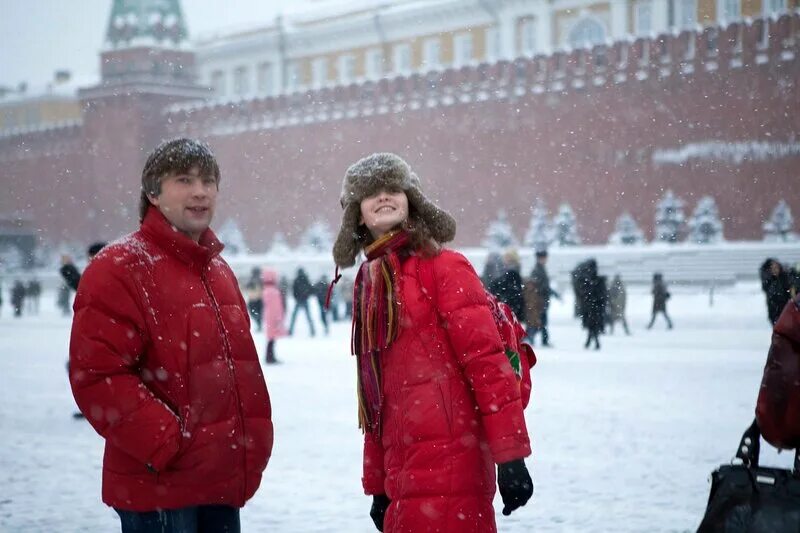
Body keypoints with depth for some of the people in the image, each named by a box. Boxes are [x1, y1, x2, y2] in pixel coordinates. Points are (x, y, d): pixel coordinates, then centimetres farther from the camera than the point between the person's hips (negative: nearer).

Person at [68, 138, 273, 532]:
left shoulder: (218, 271, 16)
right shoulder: (120, 268, -10)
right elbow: (97, 377, -18)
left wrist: (253, 439, 10)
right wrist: (168, 444, -20)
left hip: (224, 482, 8)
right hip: (160, 487, -8)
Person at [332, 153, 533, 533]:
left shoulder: (443, 267, -4)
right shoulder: (369, 281, 16)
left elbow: (486, 360, -10)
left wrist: (510, 455, -15)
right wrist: (376, 484, 20)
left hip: (447, 456, -7)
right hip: (401, 467, 7)